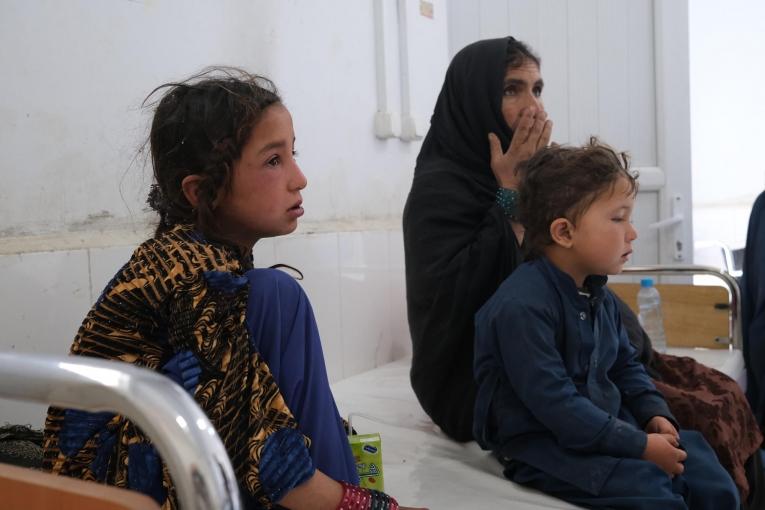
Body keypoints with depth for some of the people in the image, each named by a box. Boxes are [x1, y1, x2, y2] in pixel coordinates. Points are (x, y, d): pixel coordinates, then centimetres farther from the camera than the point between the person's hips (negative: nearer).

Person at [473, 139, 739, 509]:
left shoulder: (599, 295, 7)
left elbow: (625, 364, 20)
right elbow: (554, 404, -27)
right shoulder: (521, 306, -24)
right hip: (544, 443, -9)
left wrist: (654, 413, 1)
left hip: (606, 425, 9)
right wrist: (639, 446, -22)